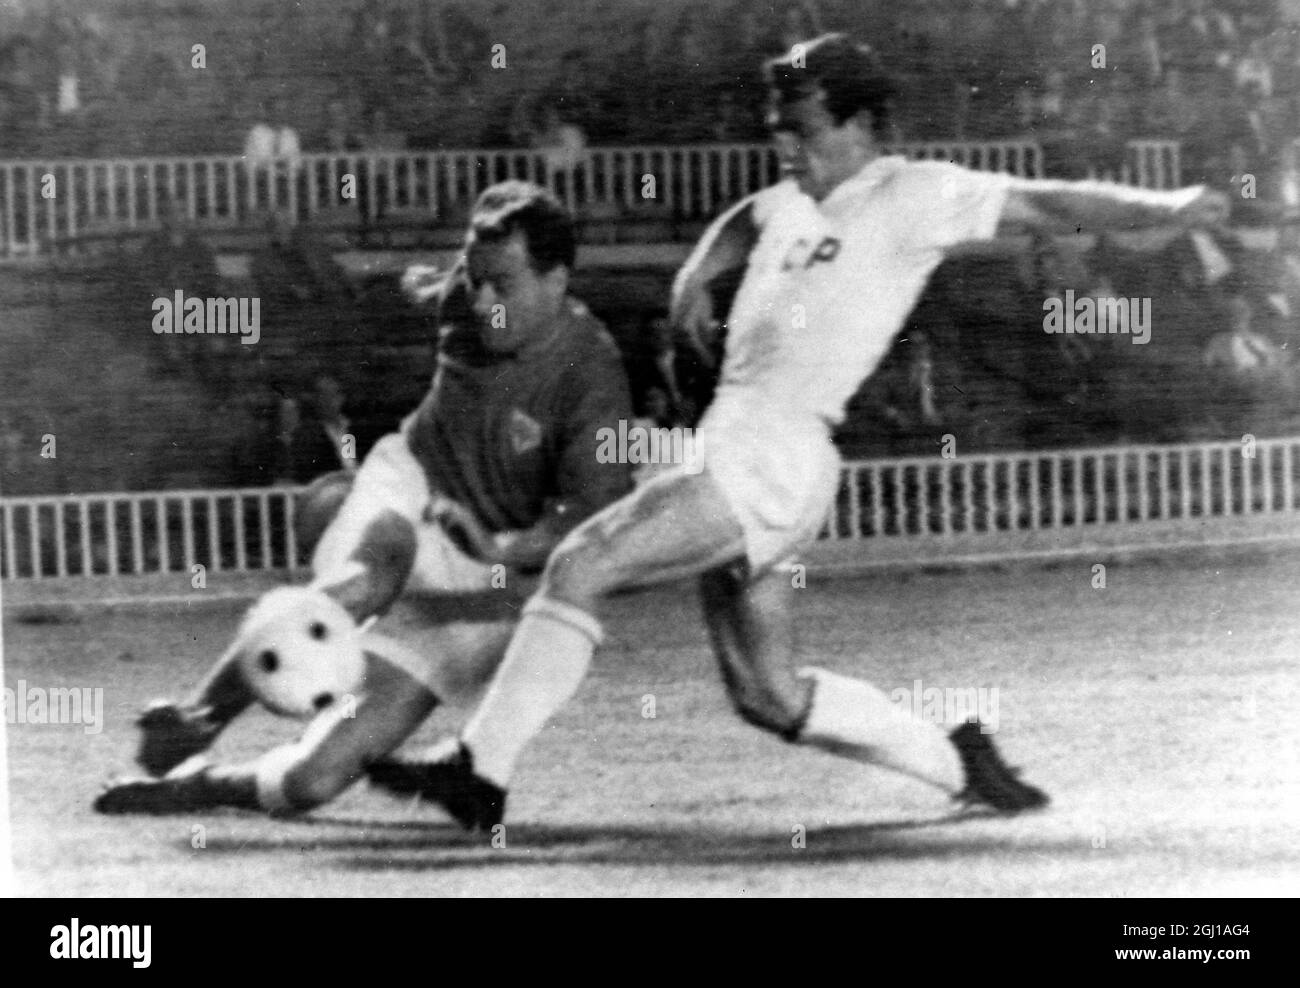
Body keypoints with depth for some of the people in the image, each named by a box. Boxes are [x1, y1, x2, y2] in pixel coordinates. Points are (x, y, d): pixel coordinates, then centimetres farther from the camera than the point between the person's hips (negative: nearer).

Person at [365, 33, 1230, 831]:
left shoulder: (914, 196, -2)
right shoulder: (796, 202, 21)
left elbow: (1046, 204, -8)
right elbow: (742, 224, 43)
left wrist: (1166, 207, -20)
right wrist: (697, 274, 23)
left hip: (779, 459, -9)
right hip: (735, 446, 9)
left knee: (581, 564, -16)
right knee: (770, 697, 11)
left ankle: (483, 769, -14)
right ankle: (956, 762, 21)